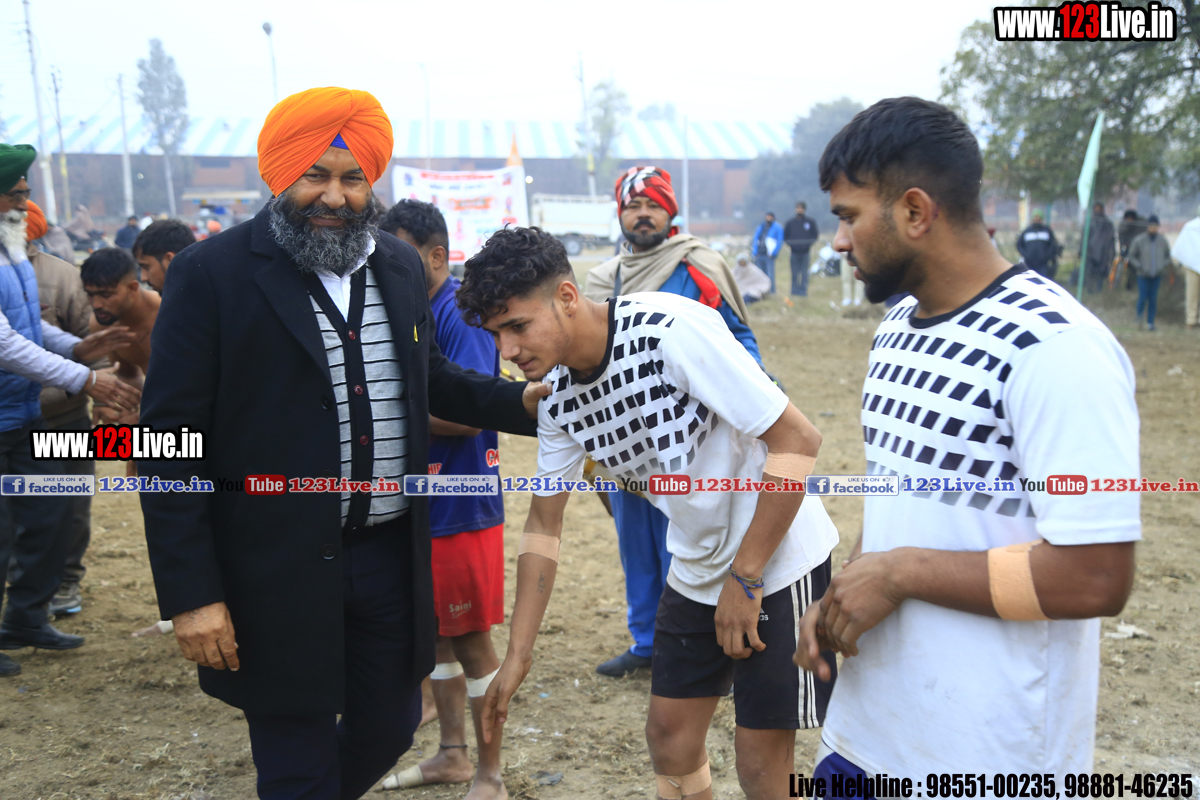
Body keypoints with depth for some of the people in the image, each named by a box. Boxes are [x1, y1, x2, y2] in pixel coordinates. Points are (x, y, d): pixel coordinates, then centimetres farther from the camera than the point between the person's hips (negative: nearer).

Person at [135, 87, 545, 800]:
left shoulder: (402, 266, 6)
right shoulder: (211, 274, -10)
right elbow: (170, 443, -11)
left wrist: (522, 399, 2)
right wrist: (190, 593, -14)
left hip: (391, 555, 5)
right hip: (278, 572, -5)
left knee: (389, 727, 20)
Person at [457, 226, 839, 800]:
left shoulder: (672, 329, -27)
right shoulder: (559, 397, -4)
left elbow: (797, 439, -25)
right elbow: (543, 524, 6)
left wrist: (745, 578, -20)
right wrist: (518, 654, 4)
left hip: (777, 558, -7)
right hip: (695, 572, 7)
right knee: (668, 735, 14)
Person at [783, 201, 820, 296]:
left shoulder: (811, 222, 6)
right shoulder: (790, 222, 8)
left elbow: (816, 234, 10)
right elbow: (785, 235, 15)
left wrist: (811, 244, -1)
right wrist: (789, 244, 2)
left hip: (806, 251, -1)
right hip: (794, 251, 1)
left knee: (804, 273, 0)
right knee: (794, 273, 1)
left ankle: (803, 291, 4)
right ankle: (795, 291, 6)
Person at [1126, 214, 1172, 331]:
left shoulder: (1162, 240, 0)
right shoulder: (1139, 240, -8)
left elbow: (1168, 255, 13)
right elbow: (1132, 256, 1)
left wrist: (1163, 266, -3)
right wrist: (1140, 267, -10)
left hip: (1157, 275, 2)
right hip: (1143, 275, -2)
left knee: (1153, 299, 3)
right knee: (1143, 298, -4)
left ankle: (1150, 322, 13)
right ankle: (1139, 316, 26)